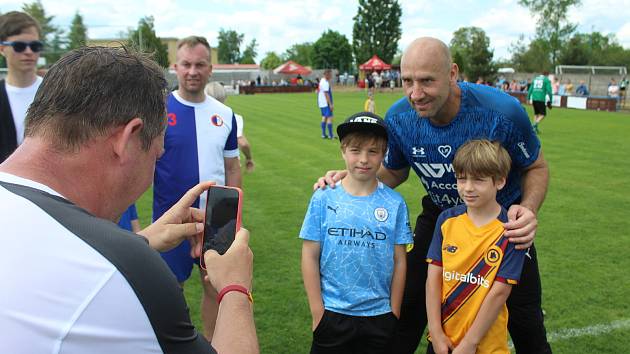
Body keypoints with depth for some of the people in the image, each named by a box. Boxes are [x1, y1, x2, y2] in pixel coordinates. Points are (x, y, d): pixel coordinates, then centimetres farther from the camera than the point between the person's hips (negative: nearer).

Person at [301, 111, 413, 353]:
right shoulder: (324, 198, -7)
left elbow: (399, 261, 0)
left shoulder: (394, 203, -5)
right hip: (332, 314, 0)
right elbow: (310, 256, -4)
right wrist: (317, 311, -4)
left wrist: (394, 313, 3)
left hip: (379, 316, 1)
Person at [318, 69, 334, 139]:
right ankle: (330, 135, -8)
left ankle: (323, 134, 16)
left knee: (324, 117, 14)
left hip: (322, 103, 10)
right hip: (326, 103, -10)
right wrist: (330, 104, -21)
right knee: (329, 117, -8)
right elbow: (326, 94, -21)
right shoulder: (325, 83, -17)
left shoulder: (322, 81, 13)